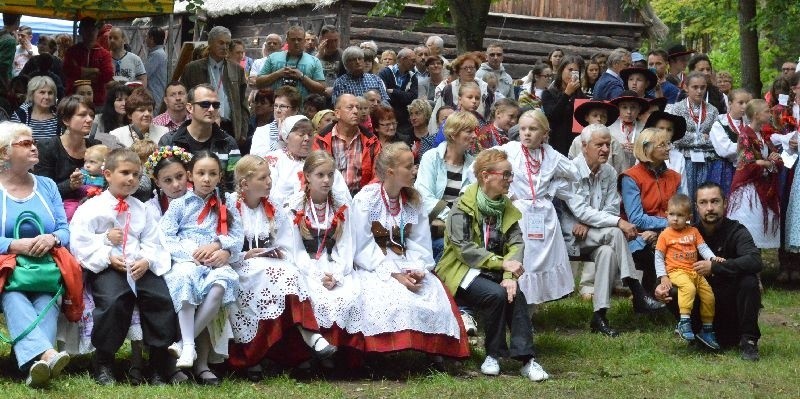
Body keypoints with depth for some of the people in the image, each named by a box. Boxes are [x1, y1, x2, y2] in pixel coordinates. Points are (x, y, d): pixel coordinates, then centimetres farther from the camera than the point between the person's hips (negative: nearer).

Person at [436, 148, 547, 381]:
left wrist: (510, 275, -19)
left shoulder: (507, 208, 10)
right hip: (463, 272, -5)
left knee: (516, 294, -26)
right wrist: (502, 263, -22)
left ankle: (526, 358, -25)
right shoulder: (463, 207, -8)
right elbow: (464, 249, -17)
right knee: (496, 295, -31)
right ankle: (493, 353, -14)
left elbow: (516, 243, -1)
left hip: (495, 272, 5)